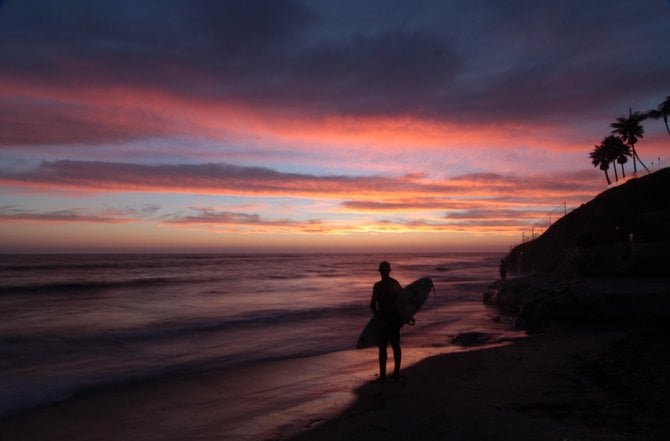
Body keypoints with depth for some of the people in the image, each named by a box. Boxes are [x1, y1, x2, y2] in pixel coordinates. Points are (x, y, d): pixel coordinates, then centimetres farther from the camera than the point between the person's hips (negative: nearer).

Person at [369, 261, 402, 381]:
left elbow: (372, 304, -18)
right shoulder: (396, 283, 4)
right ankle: (397, 372, 25)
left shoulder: (378, 285, -17)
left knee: (382, 347, 0)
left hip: (383, 318, -6)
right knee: (396, 345, 15)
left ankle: (382, 375, 3)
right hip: (395, 317, 7)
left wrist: (376, 313, 3)